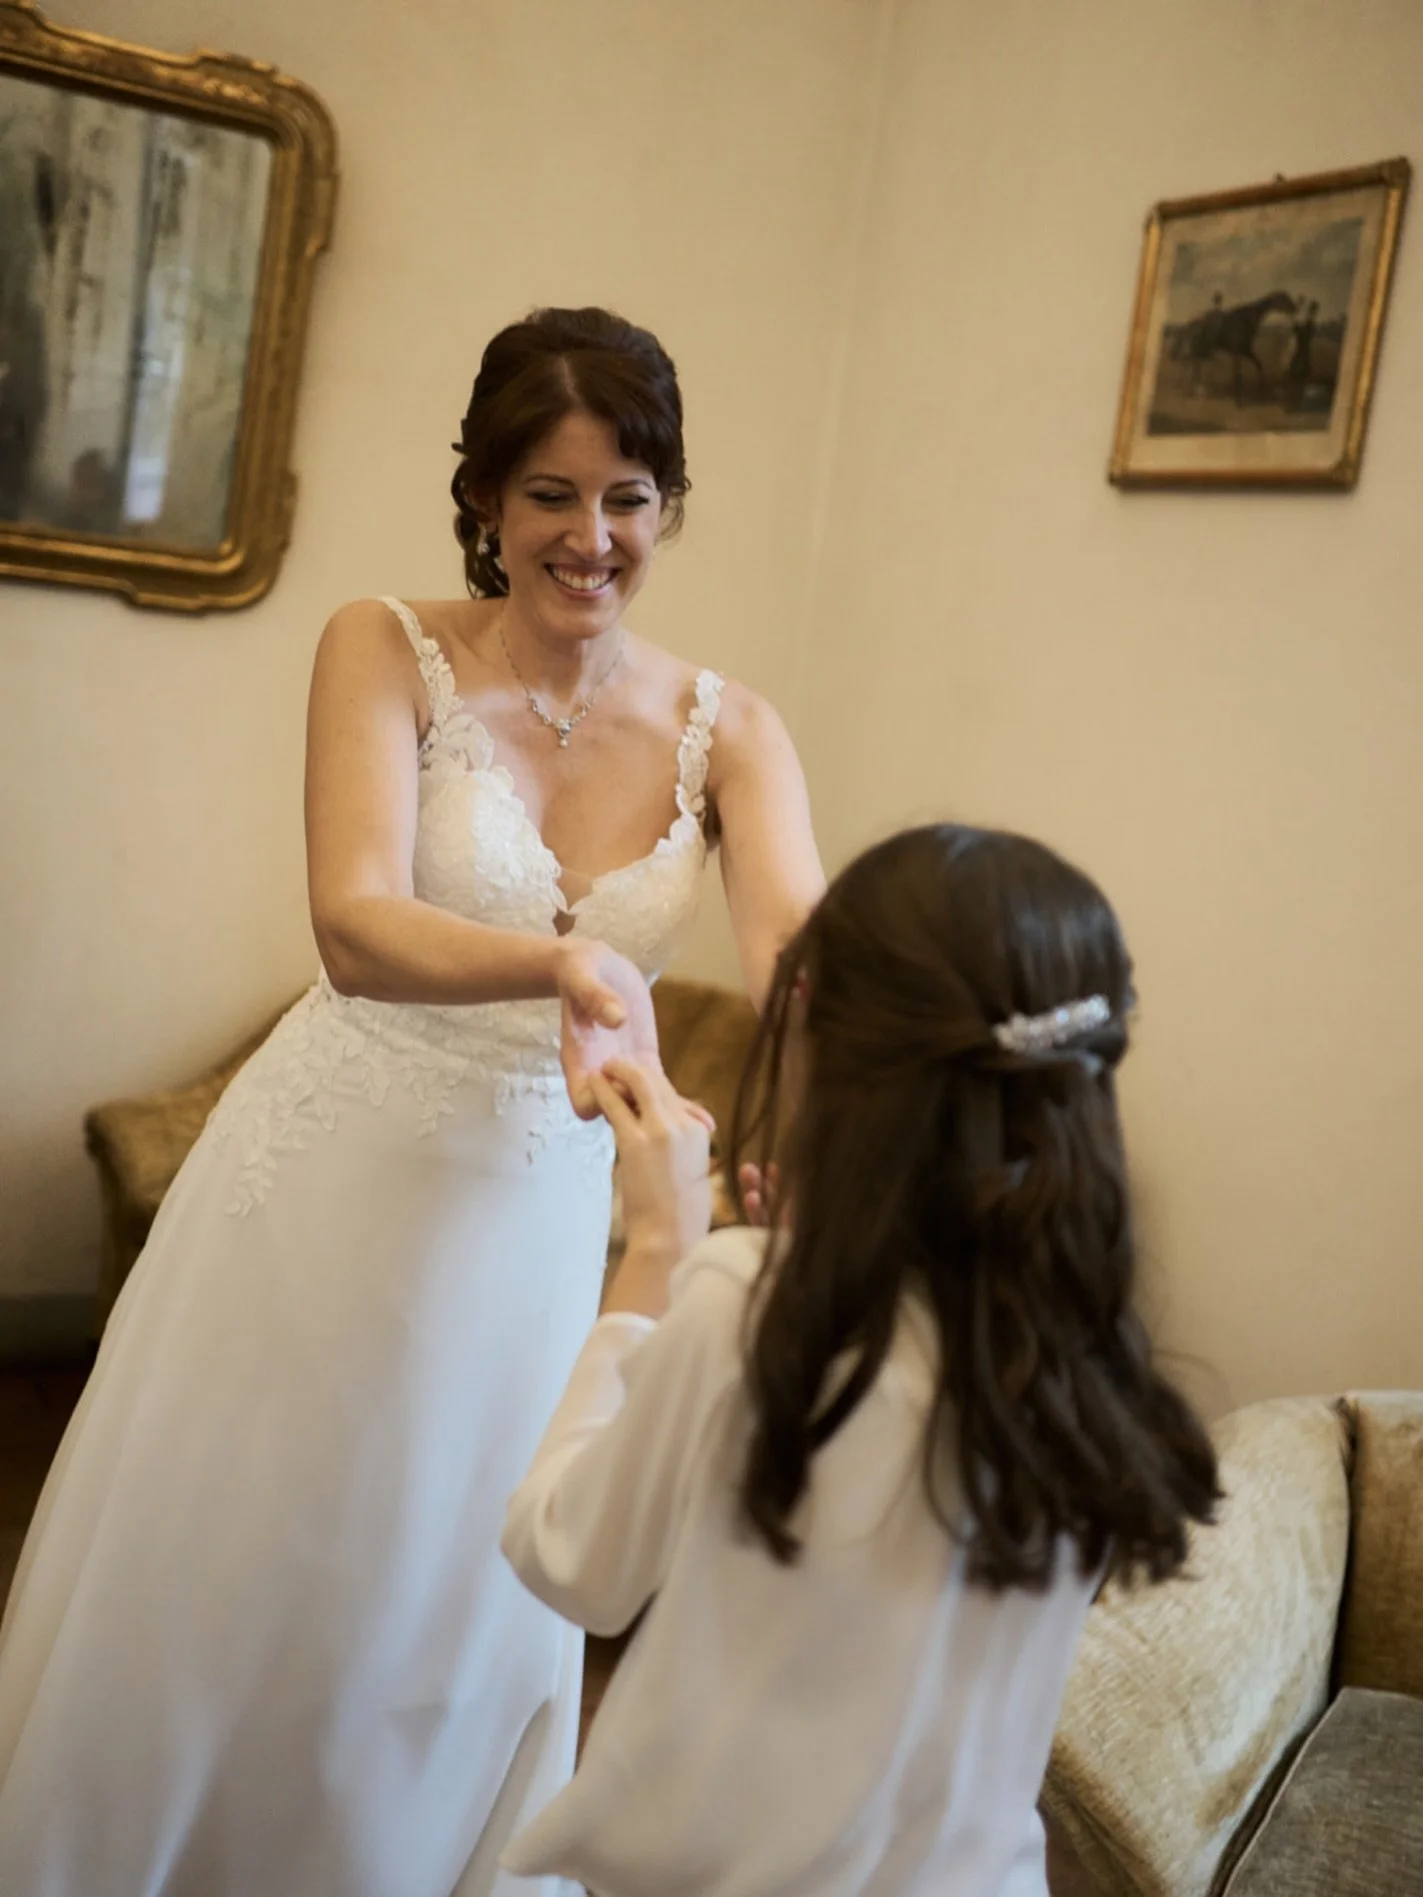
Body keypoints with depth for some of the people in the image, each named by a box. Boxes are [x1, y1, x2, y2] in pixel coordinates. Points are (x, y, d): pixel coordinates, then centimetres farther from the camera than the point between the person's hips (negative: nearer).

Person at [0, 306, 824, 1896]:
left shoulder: (727, 734, -5)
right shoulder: (385, 653, -11)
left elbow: (802, 949, -22)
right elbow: (356, 927, -25)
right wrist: (562, 964, -45)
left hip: (537, 1213, 2)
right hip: (328, 1181, -2)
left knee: (450, 1619, 16)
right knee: (211, 1583, 12)